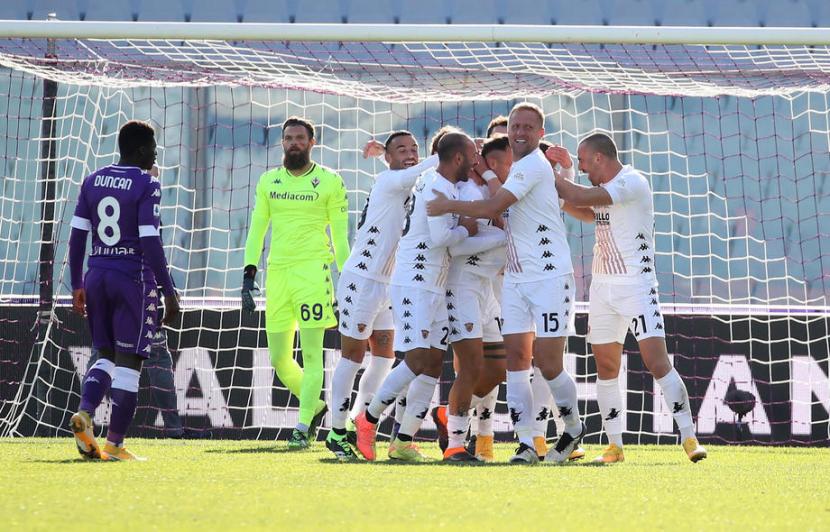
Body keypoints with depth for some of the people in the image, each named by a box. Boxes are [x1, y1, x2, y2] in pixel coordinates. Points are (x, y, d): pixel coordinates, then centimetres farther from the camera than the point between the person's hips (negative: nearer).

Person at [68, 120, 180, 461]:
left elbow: (77, 237, 8)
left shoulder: (93, 181, 9)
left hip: (96, 276, 6)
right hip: (133, 278, -6)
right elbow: (150, 241, -15)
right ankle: (115, 444, -2)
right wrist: (168, 292, -11)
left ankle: (84, 413, -9)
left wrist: (77, 286, 15)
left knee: (107, 355, 17)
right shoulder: (147, 185, -9)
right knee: (129, 362, 0)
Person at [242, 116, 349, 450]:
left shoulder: (330, 182, 2)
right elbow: (257, 230, 16)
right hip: (277, 272, 5)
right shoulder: (268, 182, 13)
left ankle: (303, 428, -7)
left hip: (312, 270, -5)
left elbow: (340, 235, 4)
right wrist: (248, 275, 7)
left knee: (311, 354, -9)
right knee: (279, 360, 5)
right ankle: (316, 407, 27)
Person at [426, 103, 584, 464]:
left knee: (548, 363, -7)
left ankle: (574, 429, 16)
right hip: (516, 278, 8)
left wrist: (448, 206, -8)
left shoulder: (534, 165, -13)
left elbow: (493, 208, -19)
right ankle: (526, 443, -1)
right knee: (516, 359, -1)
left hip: (550, 276, -8)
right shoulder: (516, 168, 16)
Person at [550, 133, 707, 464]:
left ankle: (688, 437, -12)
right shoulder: (605, 187, 12)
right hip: (602, 285, 8)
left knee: (658, 363, -14)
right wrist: (557, 197, 16)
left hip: (636, 284, -8)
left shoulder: (632, 182, -15)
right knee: (606, 368, 6)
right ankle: (614, 446, 11)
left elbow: (582, 197, -23)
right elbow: (589, 214, 30)